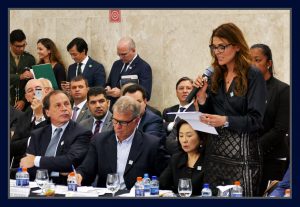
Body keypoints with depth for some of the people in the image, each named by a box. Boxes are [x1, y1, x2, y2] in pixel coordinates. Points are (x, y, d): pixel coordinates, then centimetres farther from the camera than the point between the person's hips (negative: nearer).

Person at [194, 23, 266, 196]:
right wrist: (202, 97, -3)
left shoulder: (253, 76, -7)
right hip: (215, 150, 6)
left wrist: (225, 121, -25)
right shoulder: (216, 76, 11)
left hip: (241, 151, -6)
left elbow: (255, 120, -13)